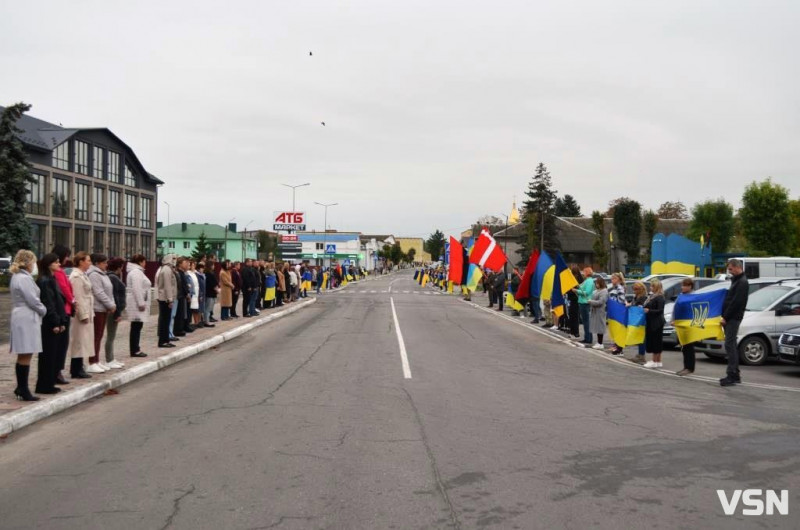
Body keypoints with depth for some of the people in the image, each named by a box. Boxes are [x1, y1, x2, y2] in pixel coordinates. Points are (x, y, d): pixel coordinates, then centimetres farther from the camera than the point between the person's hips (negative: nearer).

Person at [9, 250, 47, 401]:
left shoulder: (17, 277, 16)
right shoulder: (24, 278, -16)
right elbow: (33, 300, -18)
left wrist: (41, 309, 10)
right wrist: (44, 310, -1)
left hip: (20, 318, 11)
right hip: (27, 319, -11)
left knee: (23, 356, 17)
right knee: (26, 356, -5)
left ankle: (20, 388, 24)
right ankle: (24, 391, -1)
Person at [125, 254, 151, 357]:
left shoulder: (136, 271, 20)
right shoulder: (136, 272, -14)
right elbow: (137, 289, -22)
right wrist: (141, 303, -22)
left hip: (137, 303, 11)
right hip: (137, 304, -11)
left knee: (136, 327, 11)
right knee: (136, 327, -7)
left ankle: (135, 349, 14)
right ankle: (135, 350, -5)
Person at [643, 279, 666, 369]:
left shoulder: (659, 297, -12)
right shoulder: (651, 296, 15)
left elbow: (660, 311, -18)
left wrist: (649, 311, -24)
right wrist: (644, 309, 5)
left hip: (656, 323, -9)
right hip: (650, 322, 9)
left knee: (656, 342, -5)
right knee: (651, 341, 11)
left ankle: (657, 361, -1)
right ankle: (654, 360, 19)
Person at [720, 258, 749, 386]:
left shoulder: (742, 282, -13)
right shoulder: (736, 281, 19)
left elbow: (736, 302, -19)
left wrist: (726, 317, -17)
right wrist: (725, 316, 15)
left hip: (733, 318, -10)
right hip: (730, 318, 10)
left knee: (730, 345, -12)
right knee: (731, 345, 11)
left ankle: (733, 375, -12)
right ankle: (734, 374, 17)